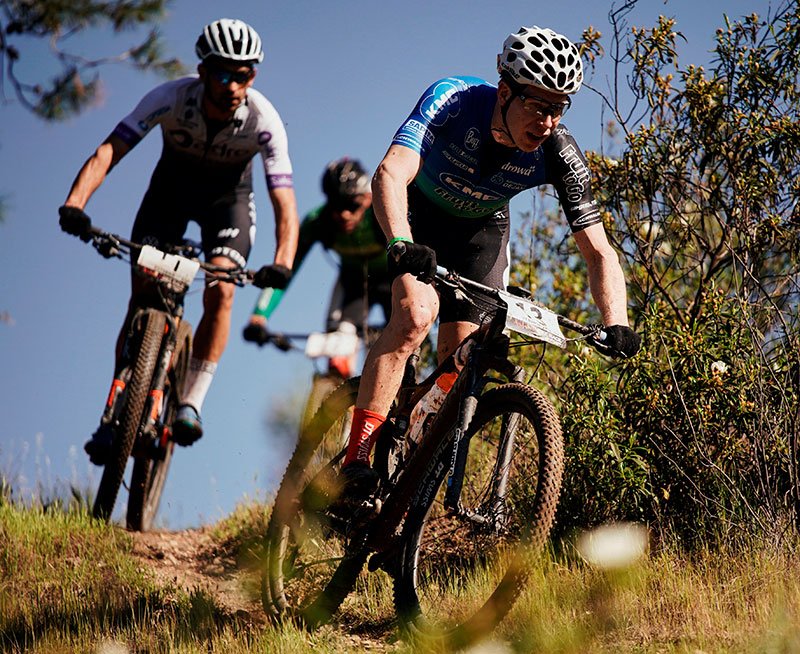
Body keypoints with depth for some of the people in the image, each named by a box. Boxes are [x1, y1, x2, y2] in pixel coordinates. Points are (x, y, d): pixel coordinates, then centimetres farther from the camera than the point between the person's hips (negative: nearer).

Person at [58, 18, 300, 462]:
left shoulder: (264, 122, -31)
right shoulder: (171, 98, -31)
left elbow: (285, 205, -34)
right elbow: (109, 150, -37)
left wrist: (282, 263, -53)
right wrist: (74, 203, -54)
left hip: (227, 195, -1)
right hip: (172, 186, 1)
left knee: (220, 291, -24)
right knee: (143, 295, -11)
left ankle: (190, 403, -14)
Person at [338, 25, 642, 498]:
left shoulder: (558, 154, -27)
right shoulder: (454, 100, -34)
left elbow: (599, 251, -22)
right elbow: (391, 175, -46)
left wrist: (617, 325, -38)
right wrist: (402, 247, -64)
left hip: (483, 230, 3)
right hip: (418, 215, -3)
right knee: (417, 314, -27)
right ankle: (355, 461, -28)